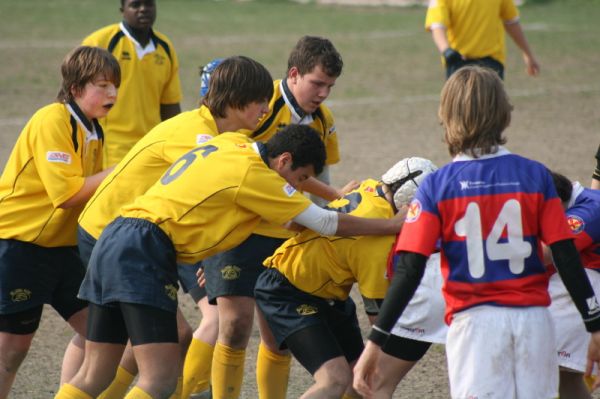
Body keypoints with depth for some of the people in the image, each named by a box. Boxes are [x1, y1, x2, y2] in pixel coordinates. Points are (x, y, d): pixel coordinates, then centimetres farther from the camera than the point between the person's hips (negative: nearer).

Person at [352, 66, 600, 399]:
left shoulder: (437, 186, -4)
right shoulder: (535, 176, 0)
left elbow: (409, 271, -10)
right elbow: (567, 258, -1)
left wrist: (374, 343, -8)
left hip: (474, 321, -2)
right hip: (533, 321, 2)